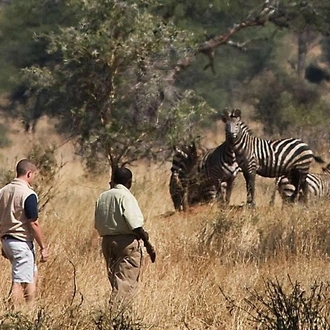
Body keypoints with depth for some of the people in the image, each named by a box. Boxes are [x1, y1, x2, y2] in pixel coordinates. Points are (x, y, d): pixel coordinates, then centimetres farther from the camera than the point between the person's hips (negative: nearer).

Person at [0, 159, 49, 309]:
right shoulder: (28, 194, -16)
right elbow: (33, 224, -18)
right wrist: (43, 247, -11)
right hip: (22, 242, -8)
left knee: (32, 274, 22)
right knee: (19, 282, -4)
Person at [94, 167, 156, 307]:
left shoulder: (102, 197, 11)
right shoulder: (126, 196, -11)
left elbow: (98, 225, 12)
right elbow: (135, 224, -17)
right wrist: (147, 243, -12)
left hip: (107, 242, 7)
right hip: (127, 242, -7)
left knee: (116, 282, 13)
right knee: (127, 283, -9)